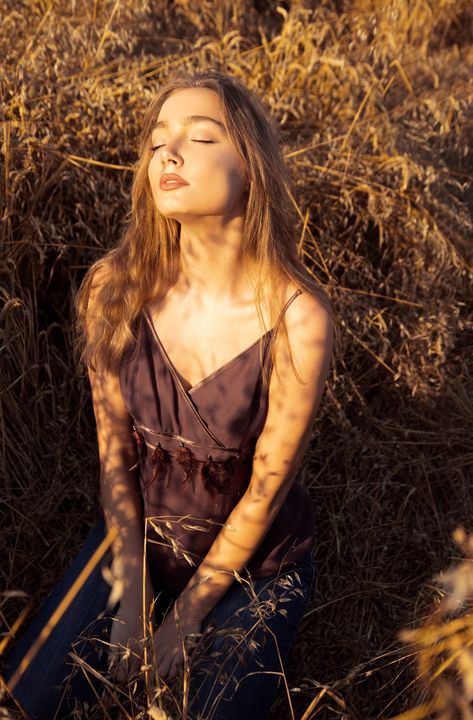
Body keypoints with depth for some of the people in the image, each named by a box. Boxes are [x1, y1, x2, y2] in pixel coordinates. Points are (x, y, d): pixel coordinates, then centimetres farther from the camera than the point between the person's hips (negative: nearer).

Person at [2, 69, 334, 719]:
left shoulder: (299, 318, -28)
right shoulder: (114, 288, -18)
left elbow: (267, 488, -18)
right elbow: (114, 450, -8)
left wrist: (188, 615, -9)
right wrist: (132, 593, -7)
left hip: (255, 554, -2)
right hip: (141, 533, 3)